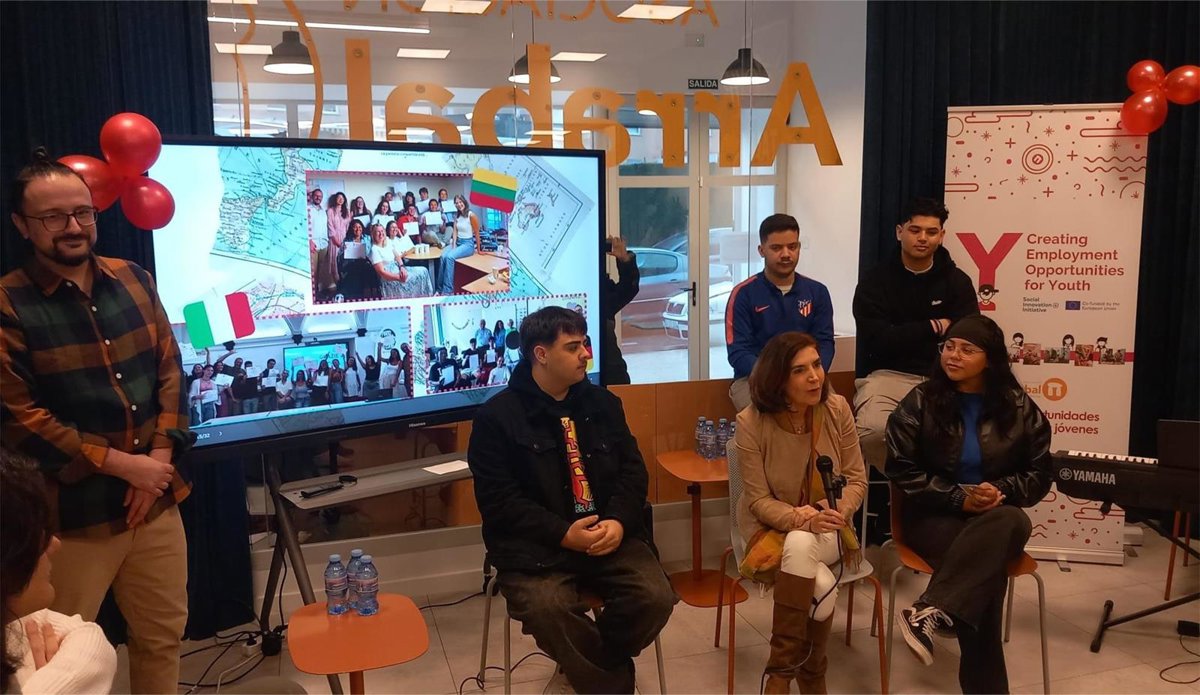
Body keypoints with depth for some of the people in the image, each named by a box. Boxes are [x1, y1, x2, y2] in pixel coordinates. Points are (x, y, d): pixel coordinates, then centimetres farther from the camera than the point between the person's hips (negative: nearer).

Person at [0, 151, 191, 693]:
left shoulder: (134, 281, 5)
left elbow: (170, 369, 5)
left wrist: (160, 455, -8)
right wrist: (121, 464, -16)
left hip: (155, 500, 4)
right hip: (70, 513, -4)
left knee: (164, 635, 18)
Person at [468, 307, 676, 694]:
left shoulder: (603, 403, 11)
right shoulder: (497, 416, -3)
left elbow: (632, 470, 9)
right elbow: (499, 501, -9)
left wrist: (618, 521, -11)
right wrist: (564, 534, -19)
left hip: (610, 534, 4)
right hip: (537, 545, -4)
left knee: (656, 597, -18)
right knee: (548, 608, -31)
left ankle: (586, 662, 11)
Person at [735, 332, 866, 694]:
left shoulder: (837, 409, -10)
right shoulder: (751, 422, -17)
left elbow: (856, 479, -3)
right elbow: (759, 500, -14)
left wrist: (836, 512, -23)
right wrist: (801, 519, -32)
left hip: (826, 527, 2)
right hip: (771, 526, -1)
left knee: (801, 547, -34)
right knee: (821, 591, -31)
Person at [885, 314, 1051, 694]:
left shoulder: (1019, 408, 6)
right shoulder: (919, 402, 1)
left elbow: (1039, 474, 8)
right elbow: (902, 470, -3)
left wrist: (1000, 491, -14)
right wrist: (959, 497, -15)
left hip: (997, 517, 2)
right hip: (934, 515, -2)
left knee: (1013, 522, -37)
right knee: (988, 561, -33)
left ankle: (930, 612, -46)